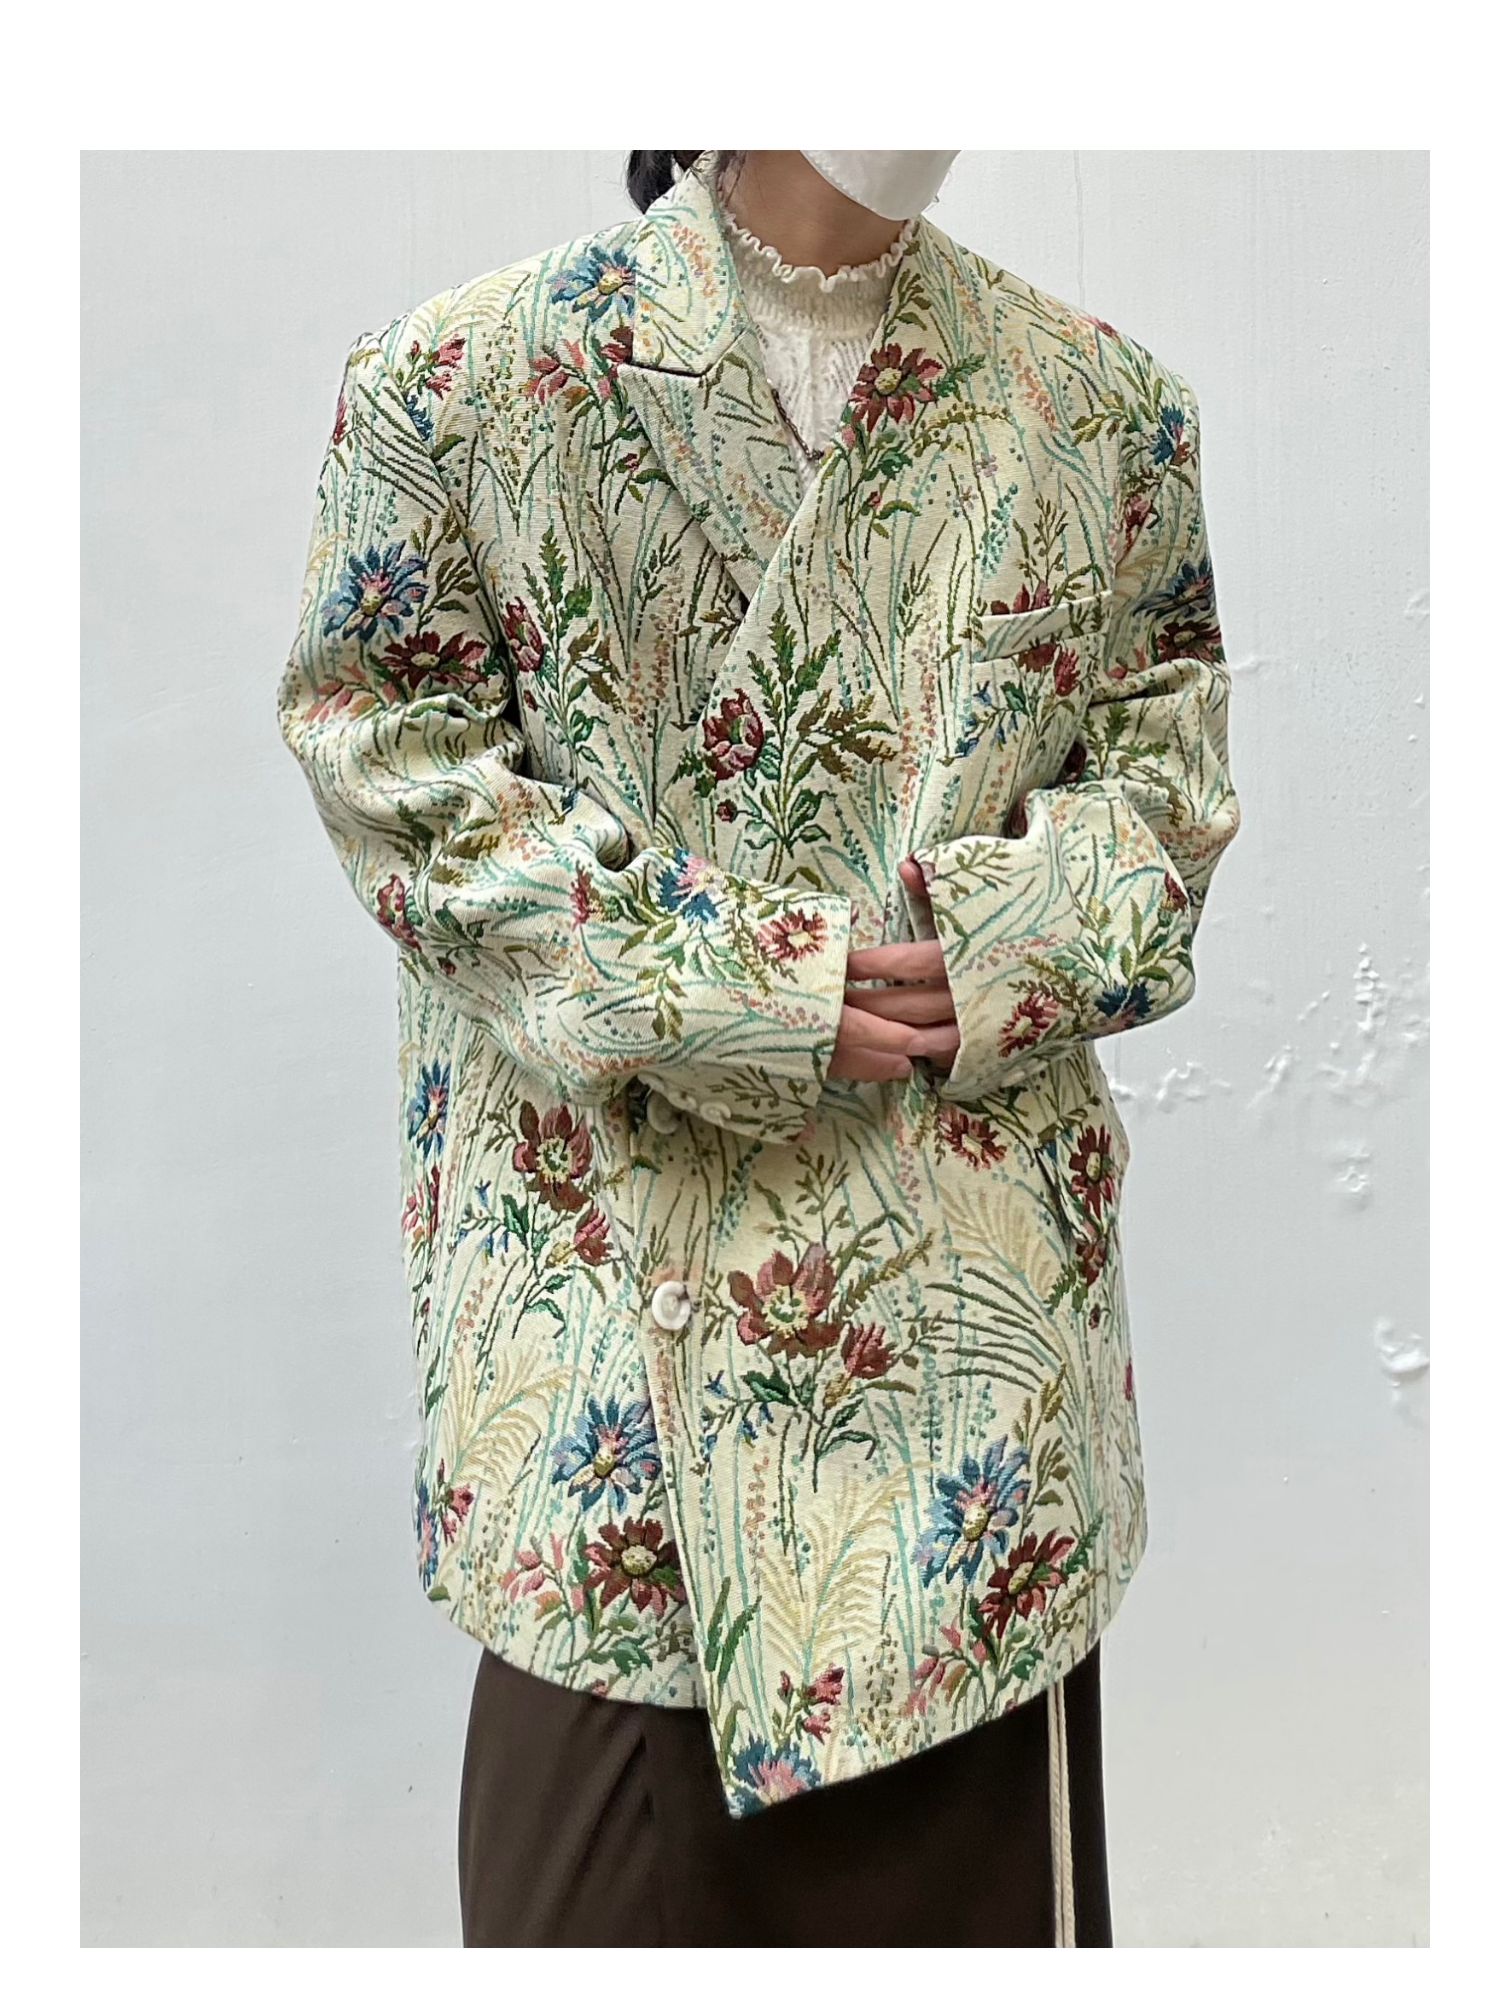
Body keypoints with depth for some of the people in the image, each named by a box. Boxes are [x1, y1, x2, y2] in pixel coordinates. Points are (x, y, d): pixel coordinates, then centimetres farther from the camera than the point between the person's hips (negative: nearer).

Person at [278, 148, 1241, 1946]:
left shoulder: (1094, 400, 6)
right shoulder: (467, 380, -3)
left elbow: (1167, 723, 12)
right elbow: (393, 755, -4)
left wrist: (1034, 927, -9)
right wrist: (722, 985, -13)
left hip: (986, 1201, 3)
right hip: (623, 1181, -2)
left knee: (971, 1800, 13)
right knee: (615, 1782, 8)